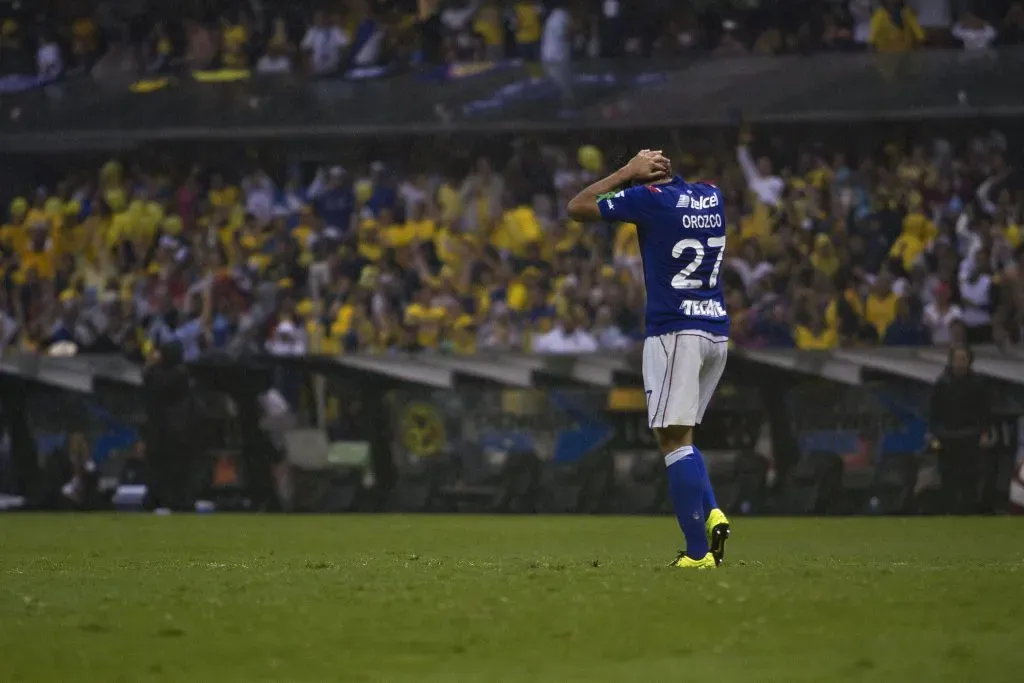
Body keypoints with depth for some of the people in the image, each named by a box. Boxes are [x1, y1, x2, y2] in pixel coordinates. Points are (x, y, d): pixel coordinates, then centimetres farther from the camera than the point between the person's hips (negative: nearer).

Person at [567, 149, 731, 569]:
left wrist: (628, 172, 6)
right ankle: (711, 514, -3)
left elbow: (577, 208, 3)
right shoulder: (712, 197, 13)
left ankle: (698, 551, -15)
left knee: (674, 439, -7)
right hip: (717, 331, 7)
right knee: (681, 437, 18)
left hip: (674, 333, -7)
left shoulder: (651, 198, -6)